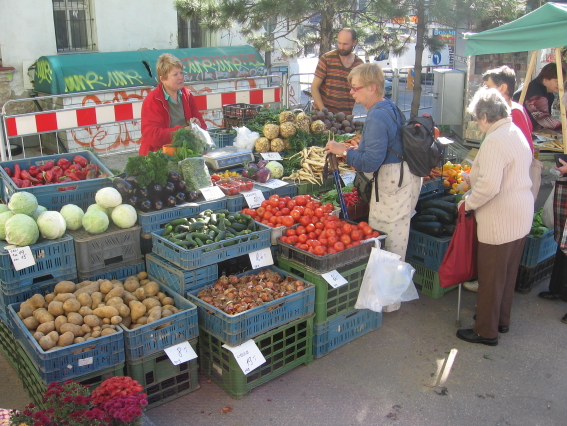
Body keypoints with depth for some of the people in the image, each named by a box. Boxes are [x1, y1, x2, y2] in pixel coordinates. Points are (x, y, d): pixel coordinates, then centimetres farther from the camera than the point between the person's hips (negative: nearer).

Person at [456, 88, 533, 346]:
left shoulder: (494, 141, -22)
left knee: (491, 277, 4)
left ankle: (486, 331, 17)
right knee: (508, 273, 21)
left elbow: (489, 185, -29)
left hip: (500, 221, -10)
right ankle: (502, 320, 37)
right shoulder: (517, 134, 9)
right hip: (521, 216, 10)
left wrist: (468, 203, -13)